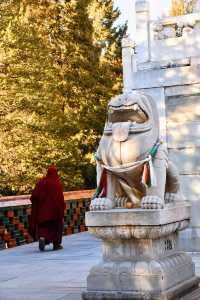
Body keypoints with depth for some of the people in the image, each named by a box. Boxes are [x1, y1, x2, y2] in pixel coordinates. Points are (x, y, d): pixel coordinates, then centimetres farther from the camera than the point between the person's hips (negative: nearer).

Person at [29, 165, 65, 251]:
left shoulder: (41, 182, 1)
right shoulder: (57, 183, -9)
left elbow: (34, 195, -1)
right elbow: (60, 197, -11)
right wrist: (62, 208, -4)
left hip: (43, 208, 3)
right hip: (54, 208, -2)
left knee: (43, 224, 9)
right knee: (56, 224, 11)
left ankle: (42, 237, -18)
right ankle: (56, 244, 13)